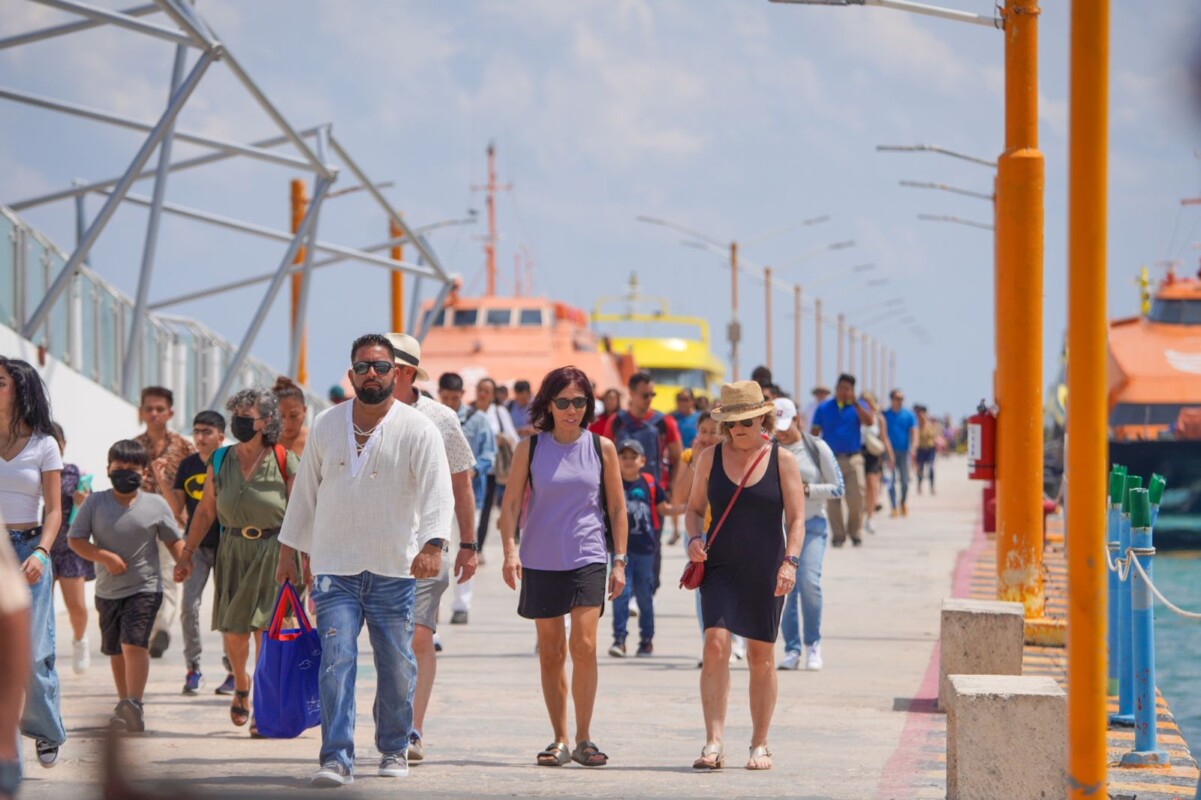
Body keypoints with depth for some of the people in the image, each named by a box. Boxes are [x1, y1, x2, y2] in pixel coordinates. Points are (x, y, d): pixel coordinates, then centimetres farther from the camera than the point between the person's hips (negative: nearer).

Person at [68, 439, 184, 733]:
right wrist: (104, 557, -16)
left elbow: (173, 541, 7)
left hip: (144, 588, -3)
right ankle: (124, 704, 25)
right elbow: (76, 539, -2)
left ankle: (135, 704, -24)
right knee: (115, 650, 13)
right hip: (107, 589, 3)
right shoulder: (95, 503, 0)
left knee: (134, 642, -19)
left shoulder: (155, 505, -1)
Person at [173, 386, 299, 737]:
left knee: (266, 629, -6)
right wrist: (187, 553, 10)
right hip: (233, 552, 3)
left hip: (274, 551, -3)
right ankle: (241, 687, 30)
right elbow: (205, 511, 12)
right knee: (233, 631, 0)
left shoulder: (285, 462, -4)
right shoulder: (220, 461, 7)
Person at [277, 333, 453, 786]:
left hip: (394, 570, -1)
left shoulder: (418, 430, -3)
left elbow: (437, 492, -12)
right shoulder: (326, 426, 8)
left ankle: (394, 749, 25)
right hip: (334, 568, 1)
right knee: (337, 661, -10)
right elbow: (306, 490, 17)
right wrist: (289, 550, 17)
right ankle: (336, 758, -13)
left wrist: (431, 545, -27)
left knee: (397, 665, 6)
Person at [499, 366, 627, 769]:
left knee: (584, 645, -13)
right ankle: (559, 740, 16)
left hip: (587, 558, -1)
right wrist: (510, 550, -13)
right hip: (540, 561, 1)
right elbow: (511, 502, 0)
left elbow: (617, 507, 8)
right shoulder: (530, 448, 1)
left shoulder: (602, 448, 2)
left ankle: (584, 739, -4)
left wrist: (620, 560, 4)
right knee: (550, 652, 7)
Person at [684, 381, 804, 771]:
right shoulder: (710, 458, 5)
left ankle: (760, 745, 15)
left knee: (761, 655, 5)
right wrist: (694, 539, -6)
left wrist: (790, 562, -15)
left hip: (765, 570, -1)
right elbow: (695, 507, 14)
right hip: (720, 567, 1)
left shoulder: (782, 460, 0)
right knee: (716, 644, -15)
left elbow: (796, 518, -2)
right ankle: (713, 743, -19)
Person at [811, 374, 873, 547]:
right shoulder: (824, 408, 9)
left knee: (856, 497, -6)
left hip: (853, 459, 0)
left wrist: (855, 403, -21)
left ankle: (854, 531, 11)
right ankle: (838, 534, 6)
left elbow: (868, 421, -12)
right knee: (832, 500, -2)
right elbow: (814, 433, 9)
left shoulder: (858, 406, 8)